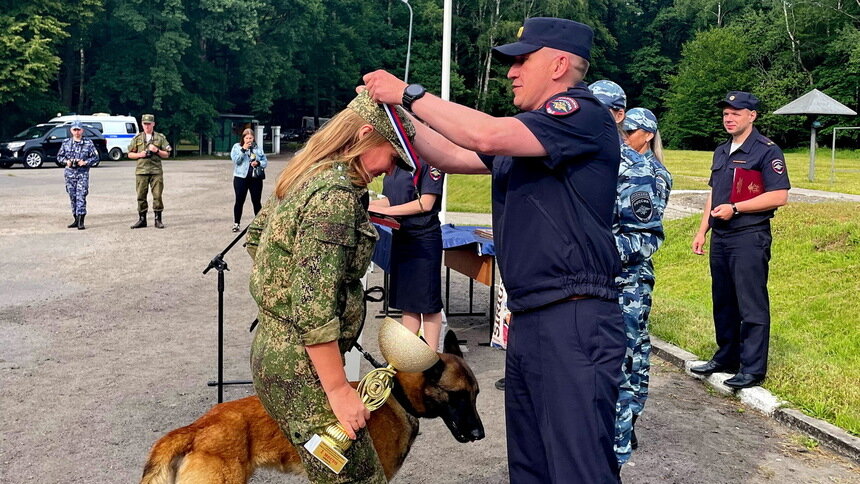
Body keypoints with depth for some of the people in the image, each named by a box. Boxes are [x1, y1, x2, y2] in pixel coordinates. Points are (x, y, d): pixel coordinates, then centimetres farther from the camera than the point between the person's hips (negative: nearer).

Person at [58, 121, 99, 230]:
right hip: (70, 173, 3)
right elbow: (59, 156, 15)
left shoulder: (88, 143, 1)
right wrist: (66, 161, -5)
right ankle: (76, 220, 18)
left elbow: (95, 157, 3)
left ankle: (81, 222, -13)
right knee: (73, 197, 8)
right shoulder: (66, 143, 8)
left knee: (81, 196, -12)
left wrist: (85, 162, -12)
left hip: (83, 173, -3)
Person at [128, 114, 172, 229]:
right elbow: (130, 154, 12)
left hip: (156, 171, -1)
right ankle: (142, 219, 10)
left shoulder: (160, 137, 8)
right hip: (141, 171, 1)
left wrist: (157, 151, -9)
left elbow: (167, 154, 8)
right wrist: (140, 154, -6)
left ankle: (158, 219, 3)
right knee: (141, 196, 2)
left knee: (157, 195, -4)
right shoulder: (137, 138, 11)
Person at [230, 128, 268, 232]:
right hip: (241, 177, -1)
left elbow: (265, 162, 7)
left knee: (256, 201, 6)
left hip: (256, 178, 1)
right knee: (239, 201, 3)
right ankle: (236, 224, 12)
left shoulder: (258, 147, 7)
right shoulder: (237, 147, 3)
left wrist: (258, 163, -13)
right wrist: (243, 149, -18)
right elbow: (236, 160, -10)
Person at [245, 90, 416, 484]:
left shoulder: (308, 175, 9)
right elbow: (314, 307, -25)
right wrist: (338, 389, -20)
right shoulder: (336, 194, -21)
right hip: (300, 366, -10)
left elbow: (255, 235, 24)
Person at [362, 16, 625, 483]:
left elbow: (488, 135, -22)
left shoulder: (582, 113, -10)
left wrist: (409, 94, -12)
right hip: (528, 321, 10)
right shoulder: (529, 131, 20)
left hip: (574, 322, -10)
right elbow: (453, 157, 23)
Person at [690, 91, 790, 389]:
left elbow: (779, 196, -15)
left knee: (752, 305, -4)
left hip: (750, 238, -8)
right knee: (723, 302, 14)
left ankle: (753, 369, 2)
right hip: (720, 238, 8)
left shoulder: (767, 151, -8)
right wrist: (702, 231, 15)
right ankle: (726, 358, 26)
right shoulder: (721, 152, 16)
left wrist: (734, 208, -17)